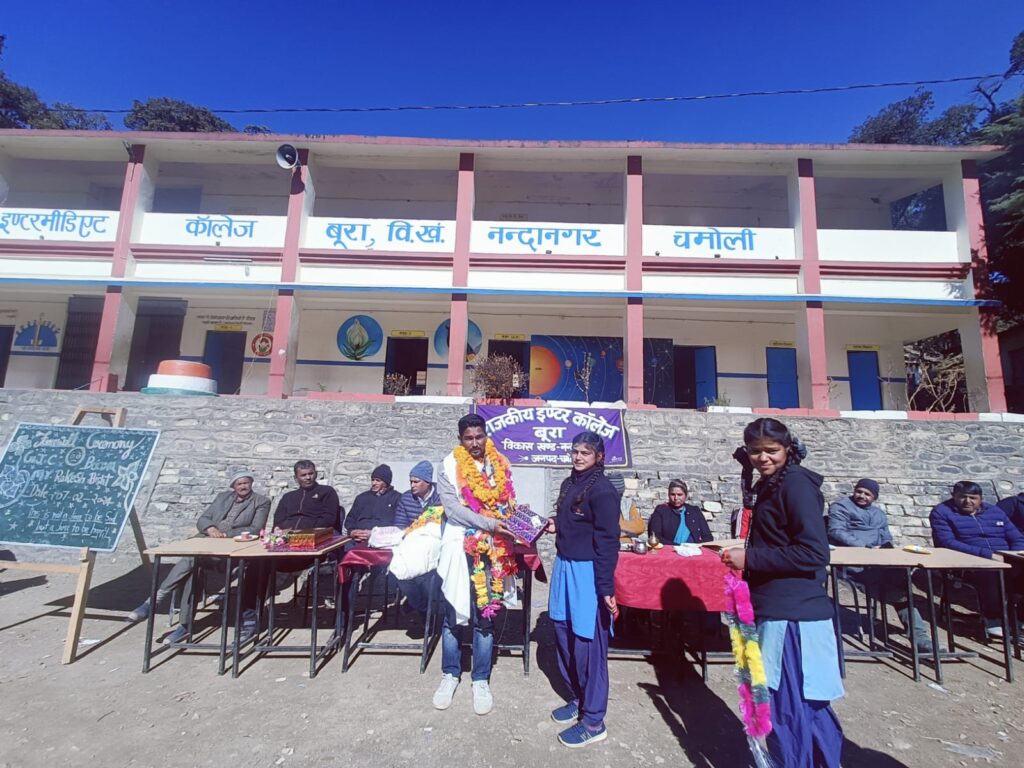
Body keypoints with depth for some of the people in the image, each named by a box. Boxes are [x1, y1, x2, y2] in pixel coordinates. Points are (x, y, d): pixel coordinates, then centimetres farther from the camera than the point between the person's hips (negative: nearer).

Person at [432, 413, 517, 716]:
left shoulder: (500, 465, 5)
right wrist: (489, 523, -20)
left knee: (486, 615, 10)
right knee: (453, 614, 10)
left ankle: (481, 680, 26)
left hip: (493, 549, 2)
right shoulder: (450, 465, -6)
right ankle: (450, 674, 31)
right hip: (461, 547, -2)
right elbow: (451, 507, -13)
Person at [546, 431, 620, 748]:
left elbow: (607, 542, -18)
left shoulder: (603, 491, -16)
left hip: (587, 573, -8)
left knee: (588, 645, 3)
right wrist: (555, 525, 3)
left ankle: (593, 722, 21)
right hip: (564, 566, 8)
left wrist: (606, 588, -20)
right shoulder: (569, 483, 8)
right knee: (564, 637, 18)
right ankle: (578, 699, 39)